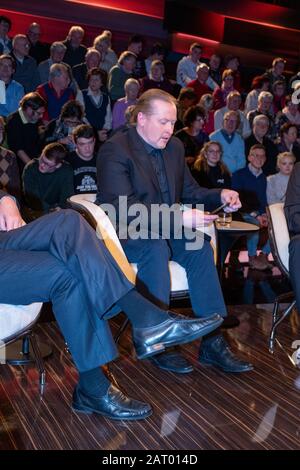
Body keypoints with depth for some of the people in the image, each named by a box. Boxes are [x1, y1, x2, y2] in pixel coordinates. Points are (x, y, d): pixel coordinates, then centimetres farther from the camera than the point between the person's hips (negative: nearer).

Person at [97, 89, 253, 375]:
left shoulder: (174, 147, 11)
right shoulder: (114, 150, -13)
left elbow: (189, 192, 17)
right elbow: (123, 208, -24)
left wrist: (220, 196, -5)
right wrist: (179, 217, -31)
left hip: (165, 231, 6)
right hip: (122, 235, -6)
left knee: (200, 246, -21)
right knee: (156, 248, -35)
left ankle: (212, 342, -20)